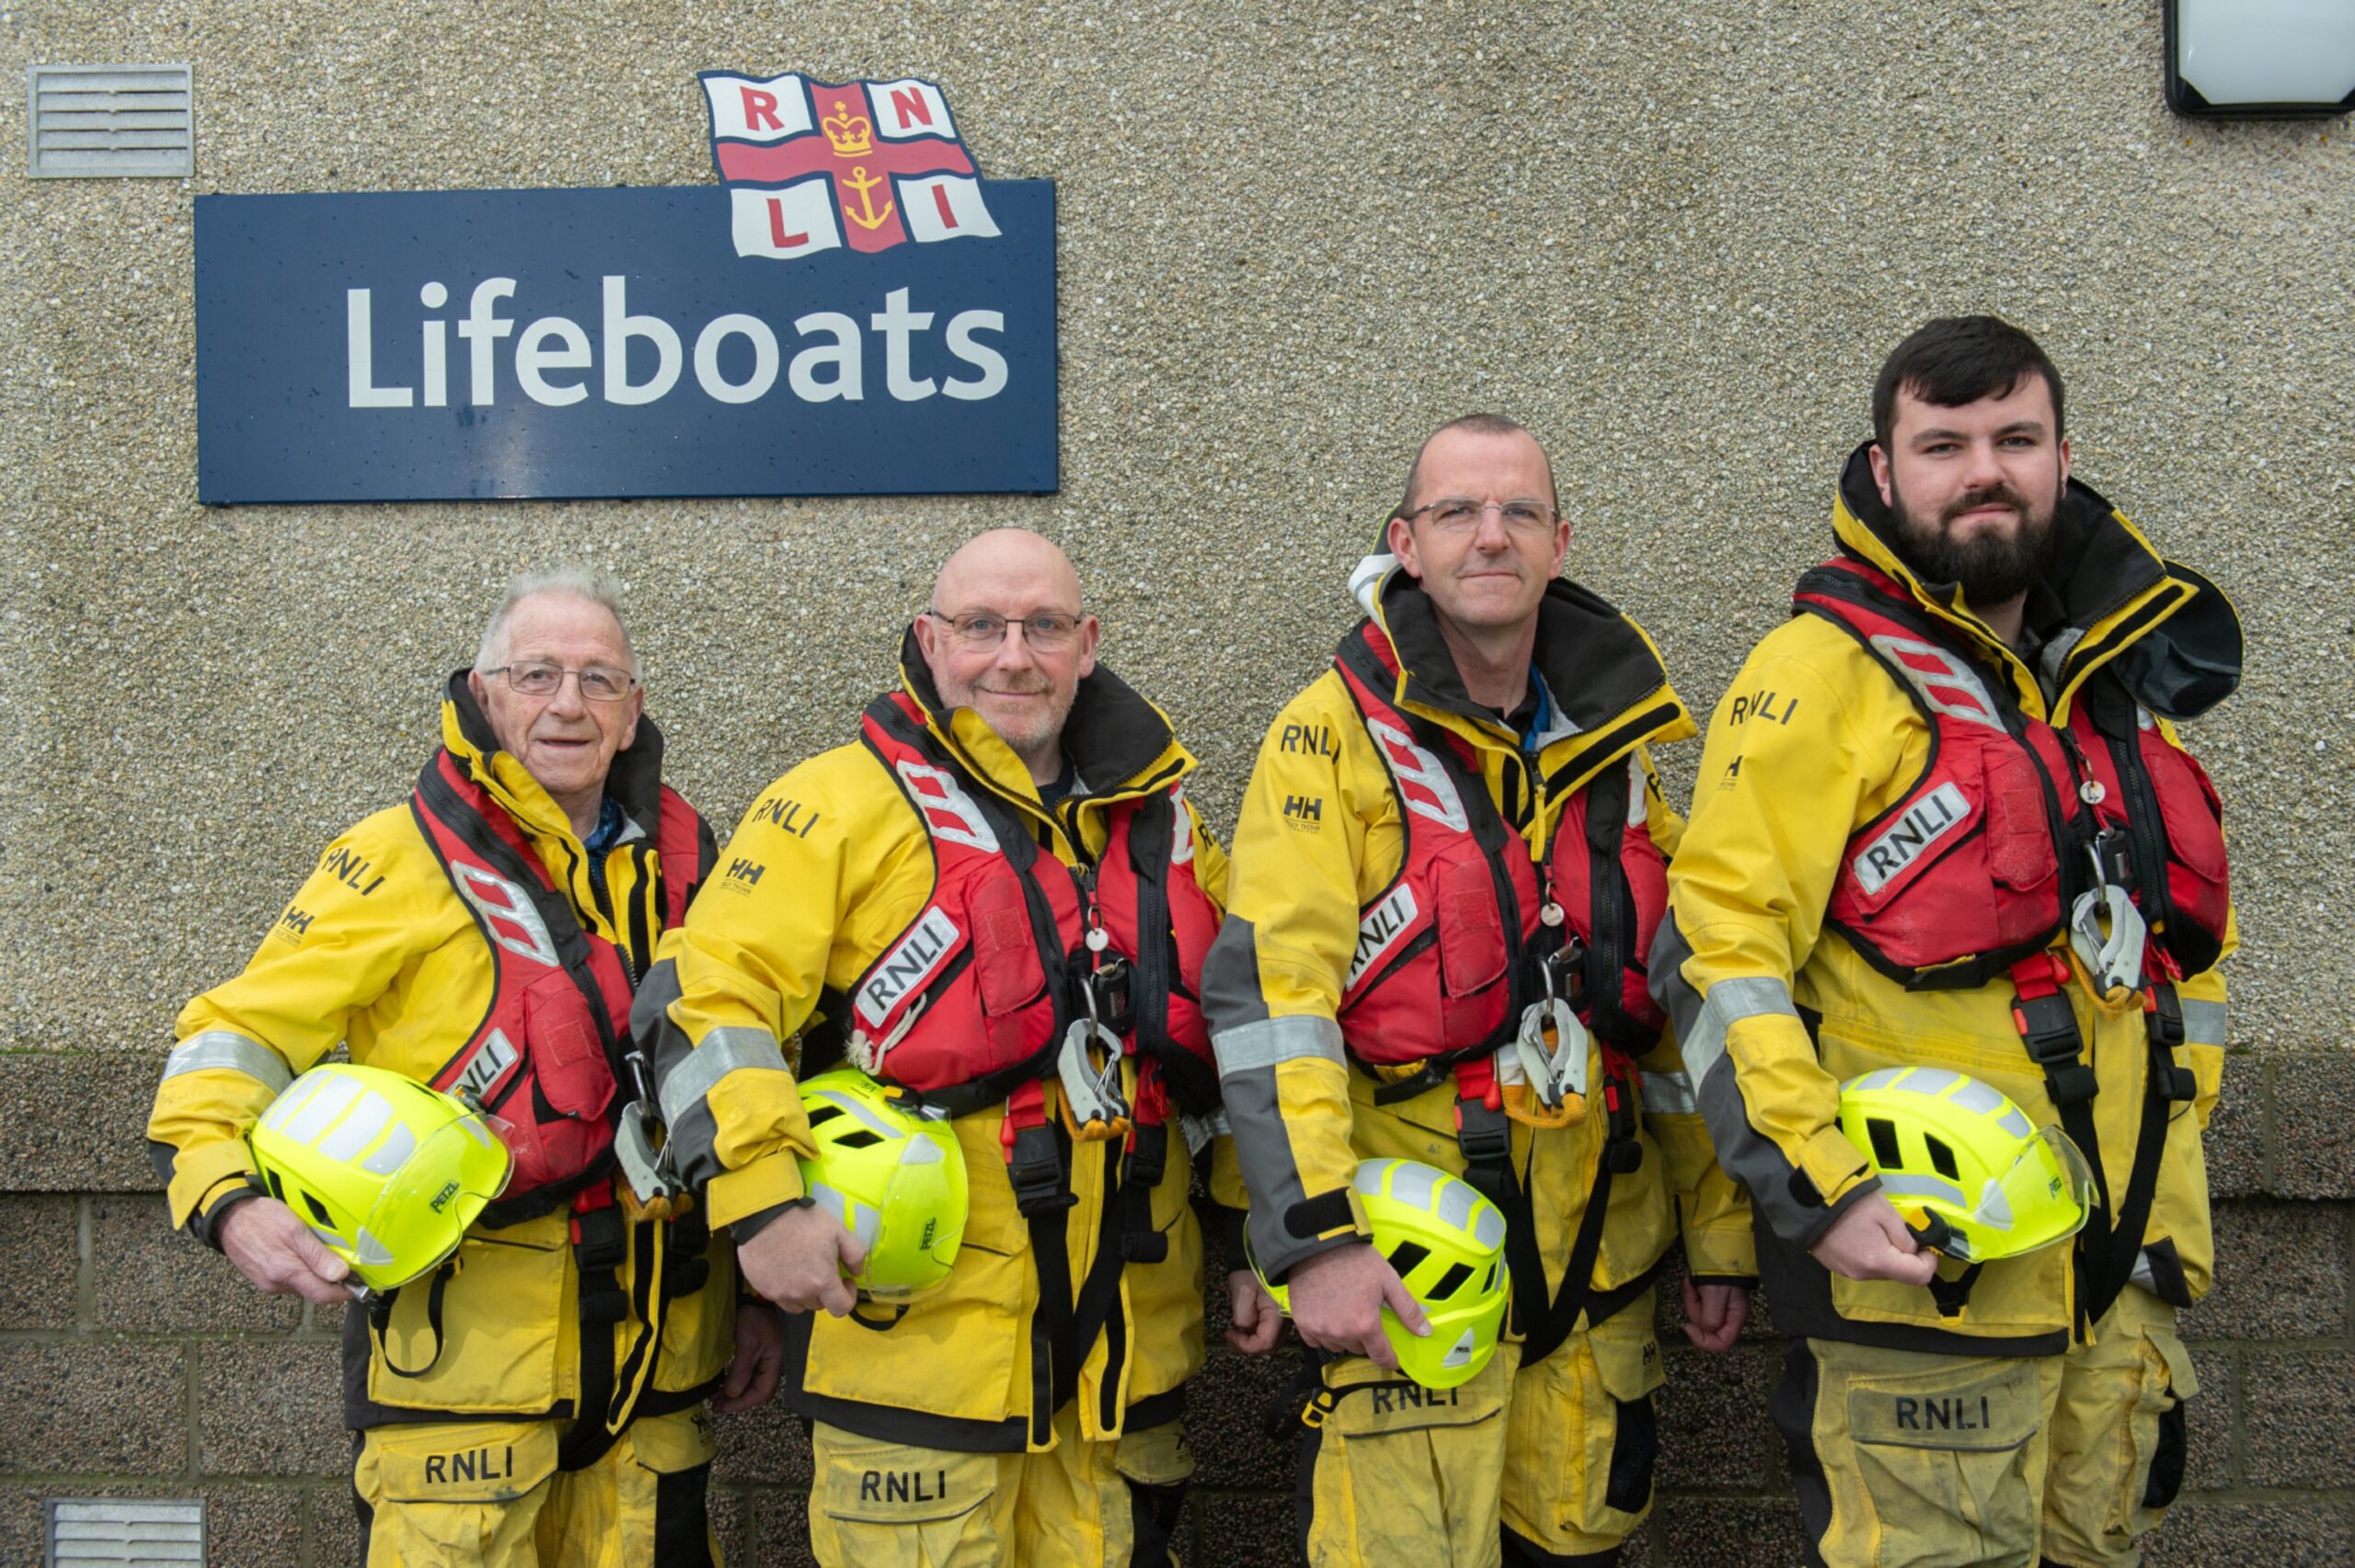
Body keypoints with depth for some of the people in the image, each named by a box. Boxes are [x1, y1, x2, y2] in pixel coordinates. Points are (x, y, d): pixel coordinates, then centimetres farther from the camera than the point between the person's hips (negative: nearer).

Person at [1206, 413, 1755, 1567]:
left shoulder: (1616, 748, 10)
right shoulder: (1337, 735, -7)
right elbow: (1268, 996, -16)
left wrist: (1720, 1234, 13)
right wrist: (1315, 1240, -23)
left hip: (1597, 1257, 5)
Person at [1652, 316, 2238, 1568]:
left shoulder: (2121, 676, 13)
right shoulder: (1825, 675, -9)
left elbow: (2186, 926, 24)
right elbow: (1716, 946, -16)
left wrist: (2175, 1150, 18)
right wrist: (1819, 1190, -21)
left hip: (2125, 1258, 7)